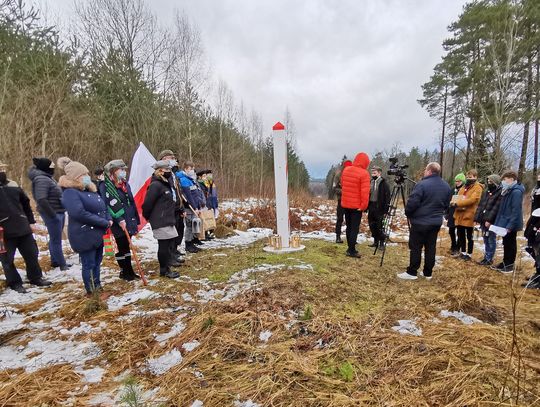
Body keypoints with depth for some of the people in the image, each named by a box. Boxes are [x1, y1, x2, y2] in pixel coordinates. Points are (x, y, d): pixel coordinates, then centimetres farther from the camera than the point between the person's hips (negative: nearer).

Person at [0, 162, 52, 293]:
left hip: (22, 227, 4)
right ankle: (14, 283, 23)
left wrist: (31, 221, 14)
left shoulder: (14, 186, 7)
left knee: (31, 254, 12)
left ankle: (36, 278, 27)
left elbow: (26, 203, 16)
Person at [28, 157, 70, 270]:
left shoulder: (48, 177, 12)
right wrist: (52, 214, -23)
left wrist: (60, 212, 14)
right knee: (56, 240, 0)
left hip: (59, 212, 10)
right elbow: (41, 200, -28)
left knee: (55, 239, 19)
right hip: (53, 214, -10)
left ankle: (55, 261, 32)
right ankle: (62, 264, 10)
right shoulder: (42, 179, -19)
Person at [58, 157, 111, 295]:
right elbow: (80, 213, -28)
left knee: (97, 262, 19)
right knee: (89, 265, 2)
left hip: (97, 234, 9)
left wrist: (108, 219, 0)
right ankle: (92, 292, 14)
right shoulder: (70, 192, -16)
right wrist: (104, 223, -23)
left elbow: (102, 206, 20)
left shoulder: (90, 190, 13)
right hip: (84, 236, -9)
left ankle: (98, 287, 33)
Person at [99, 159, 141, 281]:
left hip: (129, 221, 7)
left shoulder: (125, 184, 13)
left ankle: (129, 270, 24)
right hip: (118, 224, -7)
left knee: (127, 246, 14)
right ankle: (124, 272, 17)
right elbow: (108, 204, -19)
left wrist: (136, 220, 13)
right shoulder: (105, 186, -10)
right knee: (122, 248, 4)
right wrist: (119, 219, -25)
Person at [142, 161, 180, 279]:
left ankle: (166, 268, 25)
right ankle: (164, 270, 12)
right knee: (164, 246, -1)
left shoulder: (166, 184, 15)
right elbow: (147, 203, -16)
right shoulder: (155, 185, -16)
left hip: (168, 221, 9)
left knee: (169, 244, 13)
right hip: (160, 222, -9)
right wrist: (148, 217, -2)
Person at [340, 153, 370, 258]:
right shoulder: (364, 173, -15)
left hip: (345, 204, 6)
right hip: (357, 205, -6)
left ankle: (350, 248, 24)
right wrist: (364, 206, -14)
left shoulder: (346, 170, 4)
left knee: (349, 226, 16)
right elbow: (365, 191, -18)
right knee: (355, 228, 0)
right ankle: (352, 251, 2)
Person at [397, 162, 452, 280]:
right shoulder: (447, 186, 8)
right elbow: (446, 205, 16)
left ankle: (412, 272, 6)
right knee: (431, 247, 11)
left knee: (416, 247, 0)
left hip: (420, 222, -7)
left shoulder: (422, 184, -18)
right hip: (436, 222, 7)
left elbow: (412, 203, -19)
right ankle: (428, 273, 18)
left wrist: (408, 213, -2)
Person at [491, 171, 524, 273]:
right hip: (505, 223, 9)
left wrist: (510, 225, -24)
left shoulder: (516, 192, -18)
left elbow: (516, 211, -23)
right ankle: (505, 263, 27)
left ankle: (509, 265, 15)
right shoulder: (508, 191, 11)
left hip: (510, 224, -9)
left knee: (510, 244, 4)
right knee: (506, 244, 16)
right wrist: (499, 222, 13)